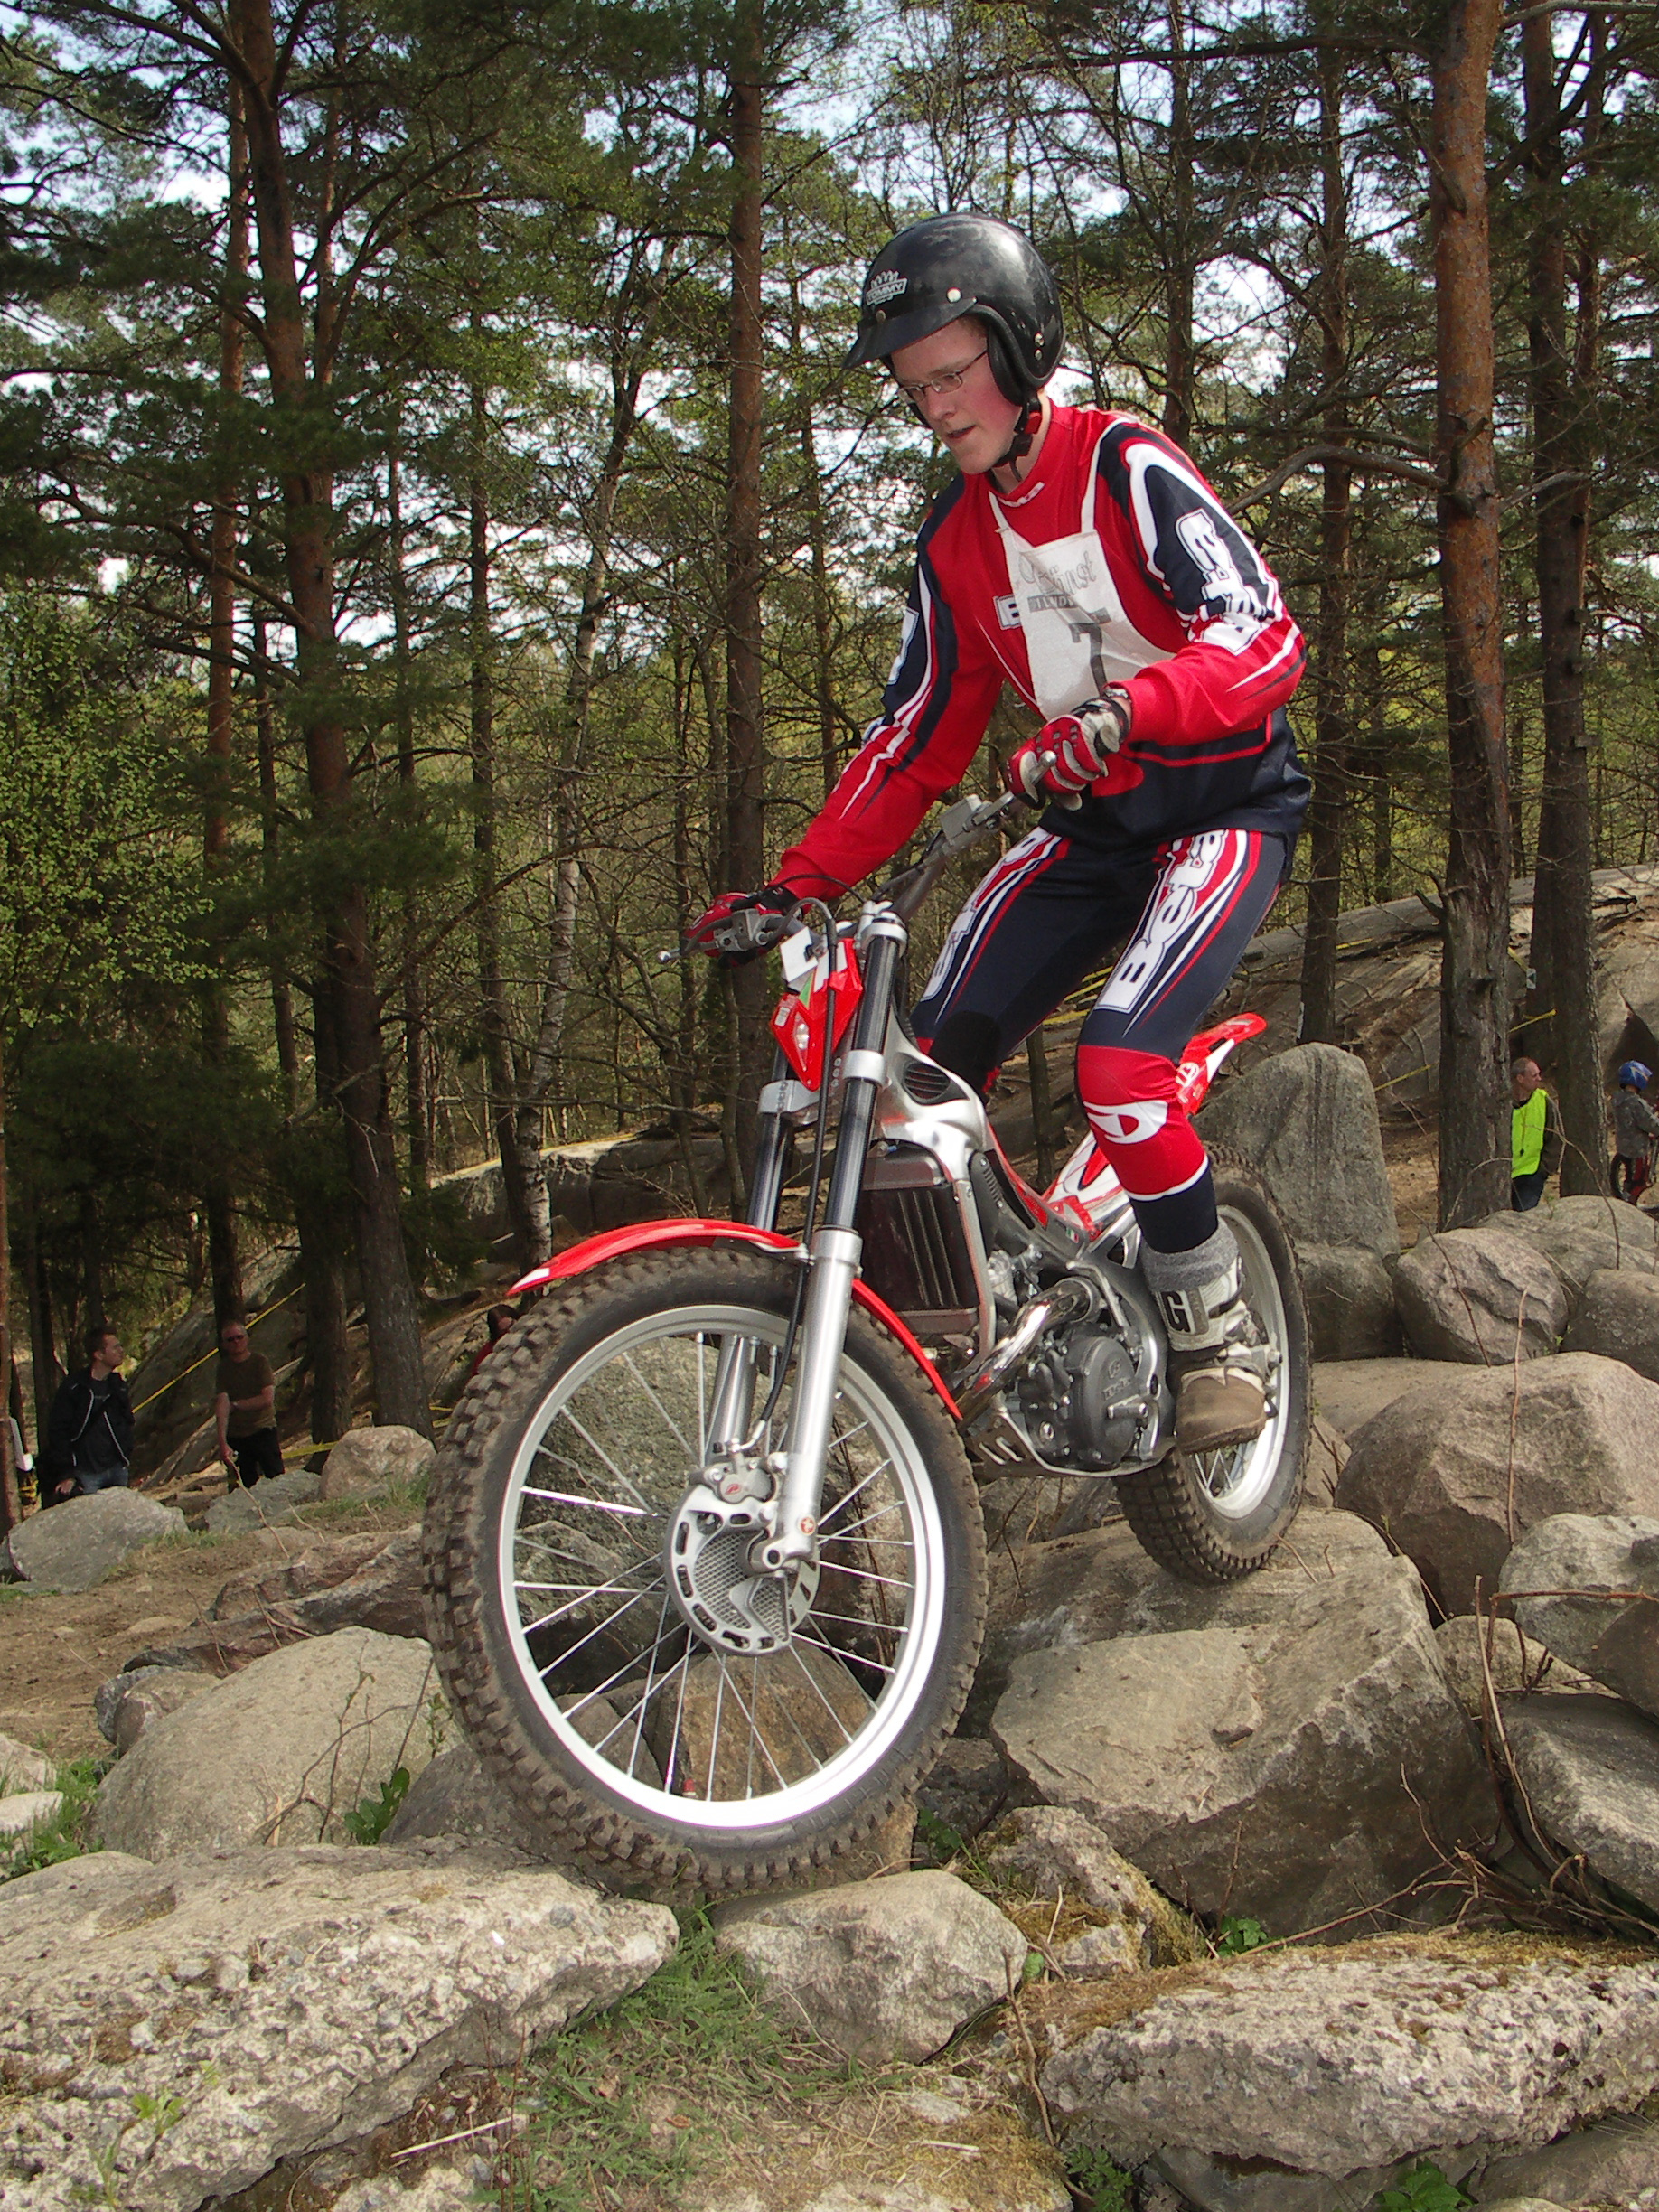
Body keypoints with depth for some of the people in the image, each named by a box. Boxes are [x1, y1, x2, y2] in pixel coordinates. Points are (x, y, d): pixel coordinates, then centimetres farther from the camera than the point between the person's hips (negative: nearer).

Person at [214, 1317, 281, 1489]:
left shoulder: (260, 1361, -1)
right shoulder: (223, 1369, 2)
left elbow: (267, 1399, -9)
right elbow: (221, 1405, -10)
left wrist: (235, 1405, -8)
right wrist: (223, 1443, -21)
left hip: (264, 1431, -2)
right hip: (236, 1437, 2)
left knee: (278, 1480, -9)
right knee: (247, 1487, 3)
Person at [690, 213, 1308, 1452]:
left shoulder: (1130, 468, -12)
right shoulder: (954, 542, 7)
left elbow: (1264, 638, -24)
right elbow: (918, 741, 9)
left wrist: (1120, 712, -42)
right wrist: (797, 883, -1)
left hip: (1228, 801, -6)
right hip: (1090, 826, 7)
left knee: (1119, 1062, -27)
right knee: (925, 1066, -8)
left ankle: (1218, 1334, -7)